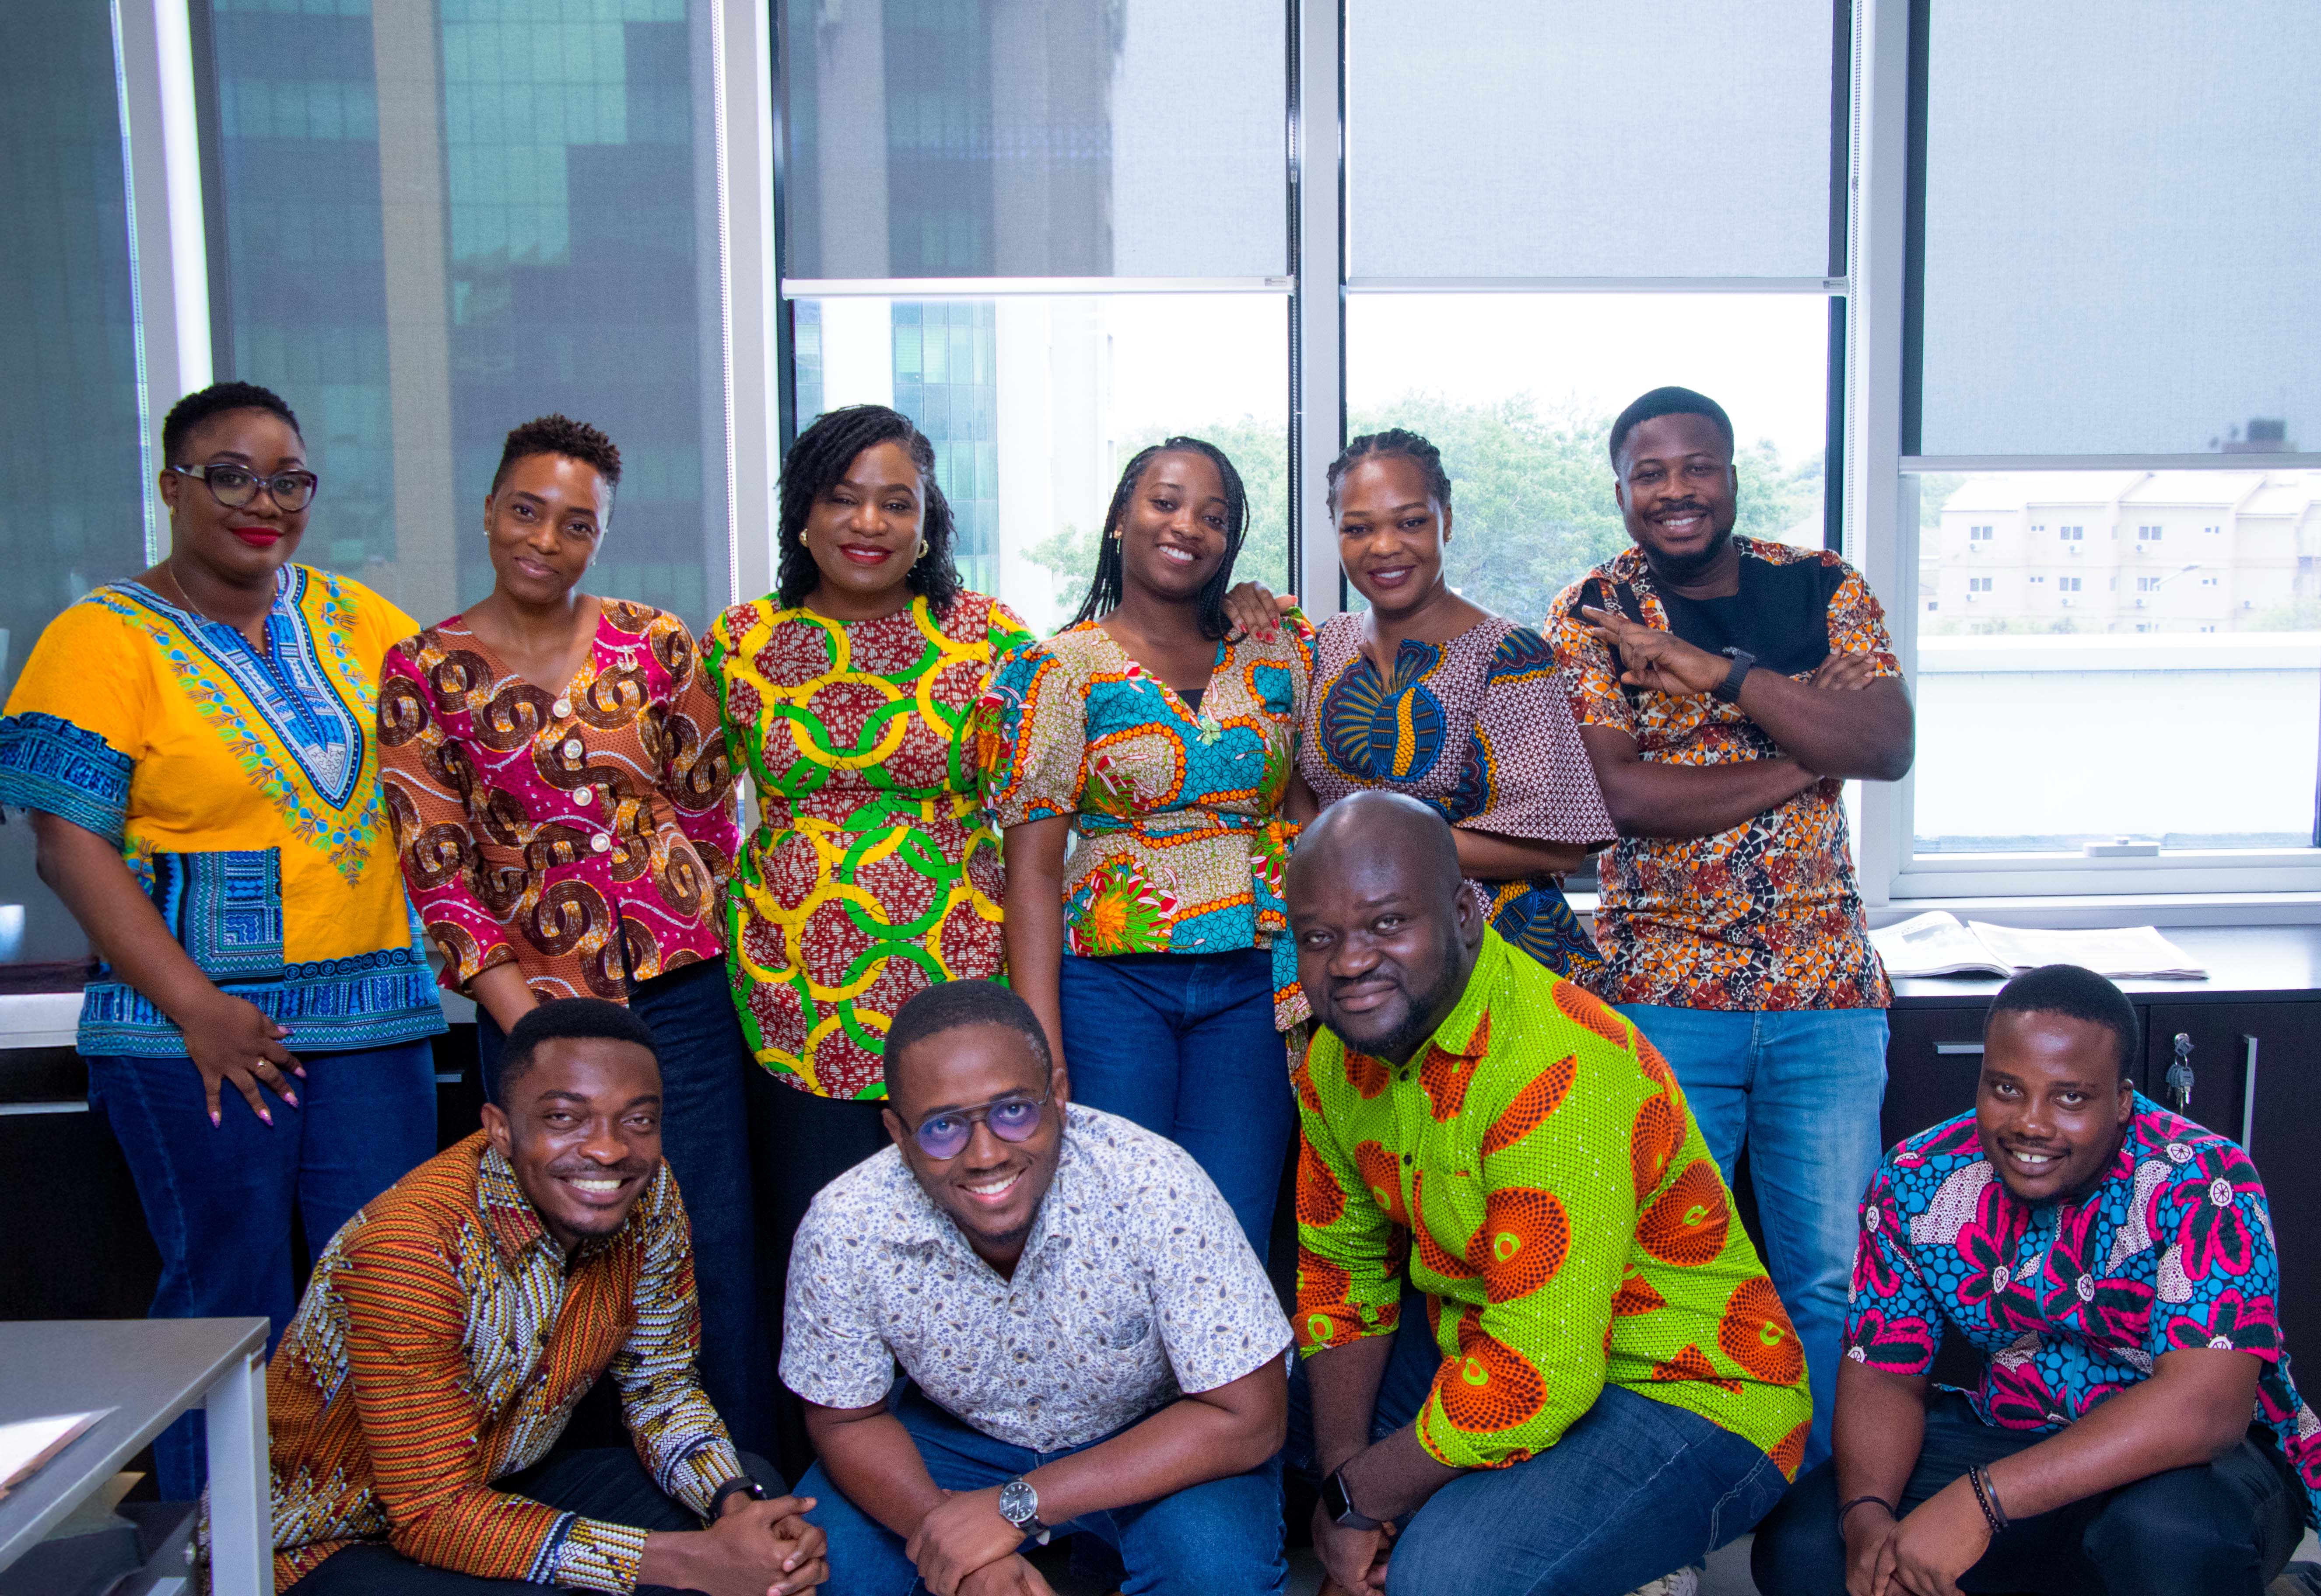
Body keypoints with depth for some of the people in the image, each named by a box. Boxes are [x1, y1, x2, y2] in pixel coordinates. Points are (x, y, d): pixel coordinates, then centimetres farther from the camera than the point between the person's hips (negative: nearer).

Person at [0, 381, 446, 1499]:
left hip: (375, 1011, 5)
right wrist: (196, 1007, -16)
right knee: (230, 1299, 5)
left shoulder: (352, 618, 11)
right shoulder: (103, 641, -4)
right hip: (196, 1030, -4)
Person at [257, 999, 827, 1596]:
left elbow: (661, 1388, 0)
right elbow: (433, 1514, -28)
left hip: (503, 1487, 7)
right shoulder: (413, 1248, -30)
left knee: (754, 1489, -9)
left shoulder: (647, 1194, -11)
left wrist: (738, 1505, -21)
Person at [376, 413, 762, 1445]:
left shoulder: (656, 643, 4)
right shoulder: (424, 673, 2)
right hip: (535, 997, 0)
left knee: (714, 1244, 4)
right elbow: (437, 867, -1)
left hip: (683, 983, 1)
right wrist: (527, 1020, -8)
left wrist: (694, 927, 6)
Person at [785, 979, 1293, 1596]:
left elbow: (1248, 1418, -28)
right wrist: (956, 1543, -27)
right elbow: (847, 1421, -8)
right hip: (958, 1437, 3)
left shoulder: (1154, 1189, -33)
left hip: (1153, 1435, -2)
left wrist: (1016, 1507, -31)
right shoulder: (845, 1228, -24)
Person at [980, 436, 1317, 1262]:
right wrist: (1041, 1045, -11)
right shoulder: (1062, 667, 0)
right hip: (1111, 983, -2)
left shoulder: (1276, 653, 10)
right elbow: (1033, 869, -4)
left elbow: (1312, 823, 13)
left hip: (1254, 984, 3)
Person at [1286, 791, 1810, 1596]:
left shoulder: (1557, 1073, -31)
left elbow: (1541, 1378, -32)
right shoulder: (1337, 1056, -3)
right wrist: (1340, 1474, -7)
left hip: (1688, 1400, -8)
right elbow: (1339, 1264, 6)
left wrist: (1359, 1497, -19)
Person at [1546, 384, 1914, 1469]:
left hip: (1829, 988, 2)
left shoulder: (1823, 588, 7)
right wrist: (1809, 758, -9)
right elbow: (1620, 794, -13)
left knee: (1836, 1277, 6)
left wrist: (1714, 670, -15)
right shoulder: (1591, 615, 1)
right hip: (1661, 987, -2)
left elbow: (1890, 744, -7)